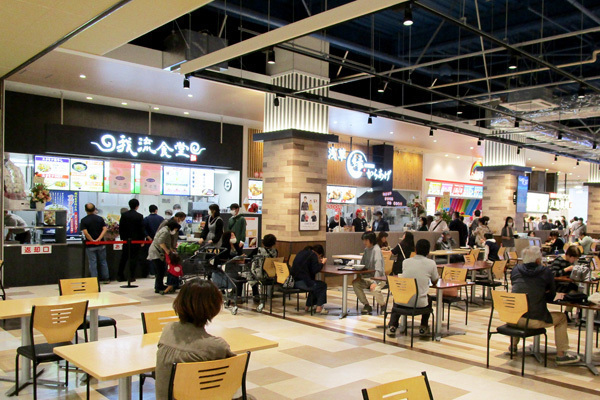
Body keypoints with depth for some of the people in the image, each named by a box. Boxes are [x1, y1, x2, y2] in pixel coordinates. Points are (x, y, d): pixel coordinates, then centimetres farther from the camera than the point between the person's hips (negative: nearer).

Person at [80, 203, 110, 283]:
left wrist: (92, 240, -9)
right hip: (101, 244, 3)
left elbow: (85, 232, -17)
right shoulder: (100, 218, 2)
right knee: (103, 261, 13)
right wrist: (99, 239, -13)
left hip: (90, 245, -3)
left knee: (92, 263, 3)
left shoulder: (84, 220, -7)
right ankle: (106, 278, 17)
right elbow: (105, 229, -8)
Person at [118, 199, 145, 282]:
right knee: (133, 258, 3)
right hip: (136, 240, -3)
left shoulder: (123, 215, 0)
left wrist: (122, 238, 13)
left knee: (123, 258, 11)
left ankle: (120, 276, 14)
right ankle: (131, 277, 4)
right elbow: (141, 229, -7)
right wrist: (142, 240, 2)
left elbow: (120, 228, 4)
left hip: (126, 240, 3)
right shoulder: (139, 216, -9)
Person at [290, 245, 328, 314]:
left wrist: (318, 262, 25)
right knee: (323, 285, 8)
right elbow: (315, 270, -10)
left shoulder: (302, 253, 19)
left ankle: (308, 306, 32)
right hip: (301, 282, -9)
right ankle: (319, 308, 7)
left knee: (315, 284, 30)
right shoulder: (313, 255, -7)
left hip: (294, 281, 9)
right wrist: (322, 263, 5)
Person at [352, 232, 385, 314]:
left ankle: (383, 305, -2)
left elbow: (378, 268, -24)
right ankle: (366, 305, -2)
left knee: (375, 289, -35)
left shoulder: (376, 250, -16)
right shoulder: (366, 249, 8)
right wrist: (359, 276, -1)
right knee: (355, 283, -15)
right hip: (367, 277, 8)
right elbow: (362, 264, 15)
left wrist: (374, 282, -31)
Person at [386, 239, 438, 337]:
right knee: (428, 300, 34)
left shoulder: (406, 262, 2)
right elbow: (435, 280, 11)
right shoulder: (431, 263, -5)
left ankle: (392, 326, 20)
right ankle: (423, 327, 34)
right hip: (419, 303, -1)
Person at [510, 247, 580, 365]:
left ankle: (513, 345, 44)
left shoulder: (515, 270, 5)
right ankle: (561, 355, 24)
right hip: (535, 320, -4)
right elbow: (551, 296, 7)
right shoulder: (546, 272, -4)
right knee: (561, 318, 22)